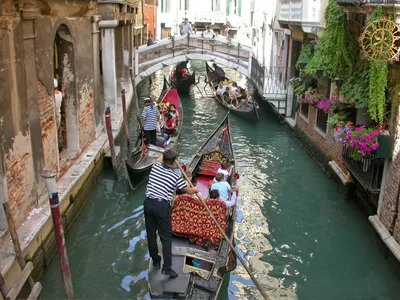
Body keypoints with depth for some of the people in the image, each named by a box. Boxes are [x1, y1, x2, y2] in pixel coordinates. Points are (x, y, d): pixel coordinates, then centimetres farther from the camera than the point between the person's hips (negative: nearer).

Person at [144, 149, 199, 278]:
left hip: (148, 203, 5)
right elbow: (189, 191, 8)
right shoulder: (175, 177, -6)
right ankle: (167, 267, -1)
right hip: (162, 206, -5)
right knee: (166, 237, 2)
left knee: (151, 234, 16)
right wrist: (195, 189, 29)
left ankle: (155, 261, 30)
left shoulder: (155, 166, 4)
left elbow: (159, 159, 32)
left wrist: (165, 155, 49)